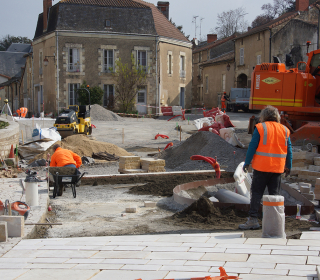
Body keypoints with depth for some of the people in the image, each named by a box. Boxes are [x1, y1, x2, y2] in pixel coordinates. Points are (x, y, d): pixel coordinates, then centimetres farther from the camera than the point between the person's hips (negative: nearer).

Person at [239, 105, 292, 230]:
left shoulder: (260, 128, -4)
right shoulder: (284, 130, 9)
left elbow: (252, 147, -7)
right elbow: (289, 150, 9)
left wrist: (247, 163, -2)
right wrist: (288, 166, 15)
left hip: (261, 167, -4)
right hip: (277, 168, 4)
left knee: (256, 193, 1)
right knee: (274, 194, 10)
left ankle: (253, 219, -2)